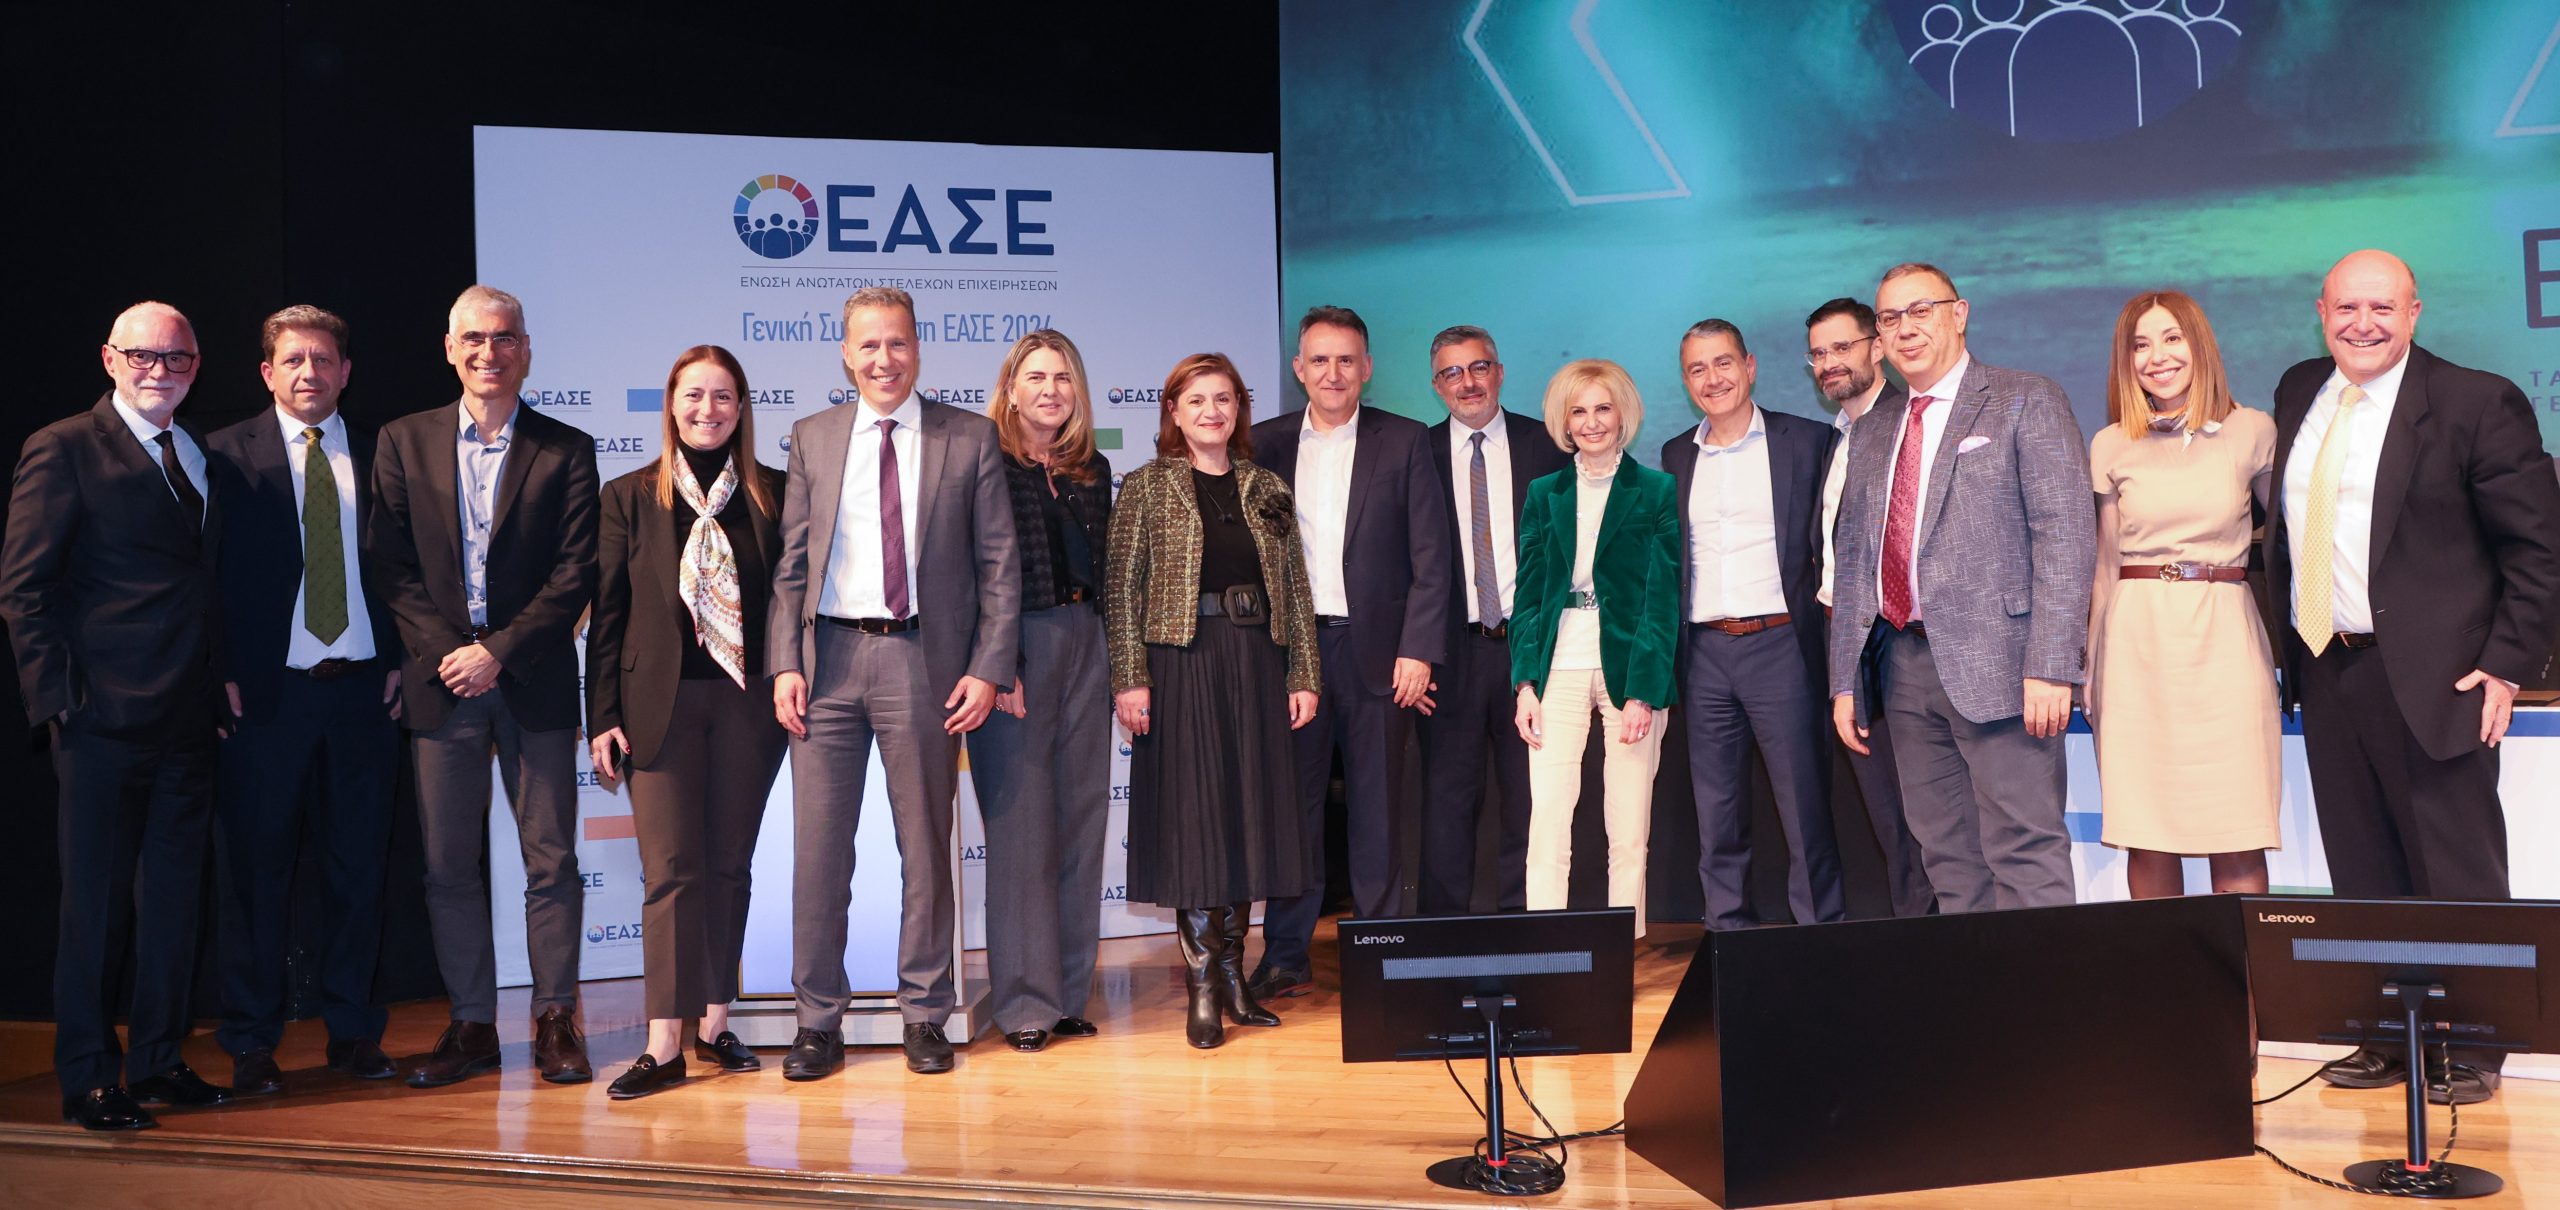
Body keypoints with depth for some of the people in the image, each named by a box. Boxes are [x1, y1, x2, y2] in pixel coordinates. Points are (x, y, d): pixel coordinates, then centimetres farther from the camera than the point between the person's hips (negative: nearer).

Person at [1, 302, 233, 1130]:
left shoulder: (201, 460, 15)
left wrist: (219, 687, 8)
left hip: (189, 720, 6)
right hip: (105, 718, -6)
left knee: (173, 898, 11)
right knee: (96, 899, 2)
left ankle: (158, 1063, 22)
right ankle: (88, 1079, 13)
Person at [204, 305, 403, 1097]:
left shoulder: (380, 453, 9)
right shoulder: (228, 455, 2)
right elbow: (213, 573, -1)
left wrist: (401, 660, 0)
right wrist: (224, 677, -7)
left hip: (363, 689, 2)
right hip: (265, 694, -2)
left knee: (358, 867, 8)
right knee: (255, 871, 4)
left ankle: (352, 1032, 20)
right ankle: (252, 1043, 17)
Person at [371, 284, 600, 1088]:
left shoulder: (565, 451, 3)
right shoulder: (405, 442, 9)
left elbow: (575, 575, -3)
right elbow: (392, 565, 4)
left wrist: (499, 652, -11)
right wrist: (446, 651, -8)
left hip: (535, 682, -1)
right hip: (441, 680, 2)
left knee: (551, 860, 2)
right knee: (448, 864, 5)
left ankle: (555, 1022, 12)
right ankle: (471, 1025, 16)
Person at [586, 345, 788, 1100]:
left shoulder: (773, 494, 5)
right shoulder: (629, 497, 4)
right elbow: (607, 612, 3)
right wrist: (604, 717, -2)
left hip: (748, 700, 1)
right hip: (661, 701, -1)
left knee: (729, 866, 8)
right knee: (673, 869, -4)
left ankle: (714, 1025, 19)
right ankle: (664, 1045, -1)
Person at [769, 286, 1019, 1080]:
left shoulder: (970, 439, 4)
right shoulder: (812, 438, 11)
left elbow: (999, 566, 2)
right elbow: (792, 564, 9)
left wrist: (988, 668, -7)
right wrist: (785, 663, -1)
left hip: (924, 660, -2)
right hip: (828, 657, 2)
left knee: (927, 845, 7)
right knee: (819, 846, 4)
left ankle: (924, 1016, 19)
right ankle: (818, 1020, 16)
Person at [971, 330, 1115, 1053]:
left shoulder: (1093, 470, 15)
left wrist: (1117, 664, 9)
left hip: (1086, 646, 6)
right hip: (1013, 651, -5)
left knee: (1082, 821, 7)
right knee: (1021, 824, -4)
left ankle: (1069, 993, 16)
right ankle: (1025, 1001, 4)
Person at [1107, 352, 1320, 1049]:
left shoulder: (1267, 490, 11)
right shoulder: (1147, 488, 1)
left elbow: (1296, 588, 10)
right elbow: (1123, 589, -4)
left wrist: (1303, 675, 4)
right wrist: (1129, 678, -11)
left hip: (1257, 663, 4)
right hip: (1183, 662, -4)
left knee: (1251, 815, 7)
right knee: (1193, 817, -2)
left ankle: (1232, 975, 19)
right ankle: (1203, 987, 6)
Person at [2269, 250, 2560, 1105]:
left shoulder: (2476, 403, -6)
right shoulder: (2299, 394, 11)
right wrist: (2289, 637, 12)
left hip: (2432, 677, -5)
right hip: (2326, 673, 5)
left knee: (2457, 877, 4)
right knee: (2363, 880, 10)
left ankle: (2470, 1052, 16)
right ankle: (2385, 1040, 21)